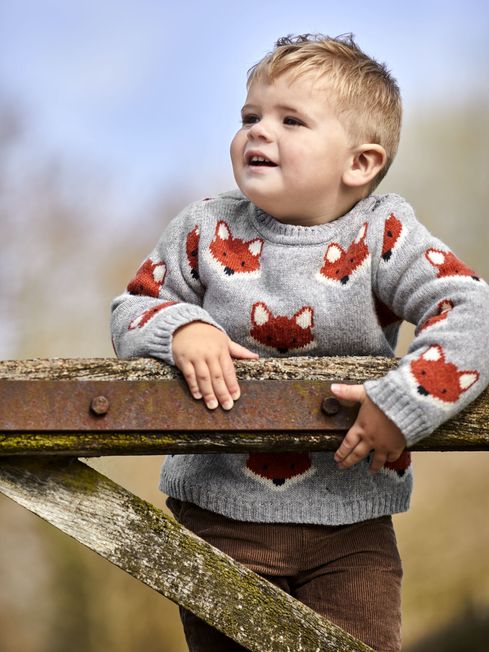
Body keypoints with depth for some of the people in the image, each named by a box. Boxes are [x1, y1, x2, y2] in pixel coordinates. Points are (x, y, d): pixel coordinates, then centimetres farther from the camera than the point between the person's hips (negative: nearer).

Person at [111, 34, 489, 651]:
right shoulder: (206, 230, -1)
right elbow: (132, 307, 5)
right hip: (220, 516, 2)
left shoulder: (382, 235, -8)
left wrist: (404, 402, -27)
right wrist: (181, 327, -18)